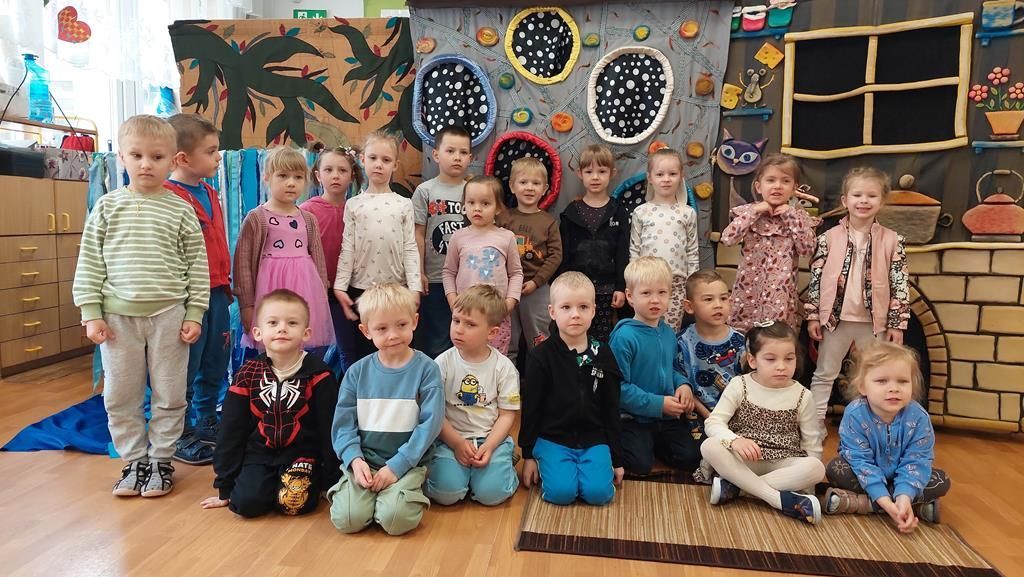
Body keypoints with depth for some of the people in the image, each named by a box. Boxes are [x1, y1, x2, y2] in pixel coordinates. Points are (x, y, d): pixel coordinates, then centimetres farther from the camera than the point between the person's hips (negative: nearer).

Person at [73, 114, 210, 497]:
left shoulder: (181, 210, 0)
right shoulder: (108, 206, 3)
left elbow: (197, 265, 1)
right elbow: (90, 263, 4)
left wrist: (194, 314, -3)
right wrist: (91, 313, -1)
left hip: (169, 315, -1)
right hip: (118, 316, 1)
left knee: (169, 394, 6)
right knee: (119, 395, 9)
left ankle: (160, 460, 22)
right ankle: (134, 461, 25)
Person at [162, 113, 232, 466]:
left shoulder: (210, 194, 12)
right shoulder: (168, 197, -15)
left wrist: (226, 285, 15)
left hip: (217, 292, 8)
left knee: (215, 365, 18)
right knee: (185, 370, 5)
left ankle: (207, 423, 35)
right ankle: (181, 437, 21)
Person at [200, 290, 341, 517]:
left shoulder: (318, 375, -9)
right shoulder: (247, 375, -1)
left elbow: (329, 429, -4)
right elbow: (231, 431, 4)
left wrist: (332, 480, -3)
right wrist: (224, 488, 6)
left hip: (301, 453, -2)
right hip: (259, 454, 2)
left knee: (293, 503, -23)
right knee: (247, 503, -20)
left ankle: (311, 481, 9)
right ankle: (271, 484, 12)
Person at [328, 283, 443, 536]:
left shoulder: (426, 369, -5)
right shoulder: (357, 372, 2)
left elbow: (430, 423, -10)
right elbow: (343, 423, 3)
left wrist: (397, 466, -15)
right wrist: (355, 460, -14)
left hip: (406, 463, -2)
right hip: (364, 461, 2)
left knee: (396, 519, -26)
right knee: (347, 519, -20)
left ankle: (410, 492, 6)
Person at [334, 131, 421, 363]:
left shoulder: (403, 204, 3)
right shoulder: (354, 204, 3)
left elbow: (410, 248, 0)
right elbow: (347, 248, 1)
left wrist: (414, 288, -7)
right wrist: (340, 287, -4)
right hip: (361, 288, 0)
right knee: (363, 349, 9)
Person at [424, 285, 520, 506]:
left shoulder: (503, 367, -4)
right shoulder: (442, 363, -4)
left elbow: (507, 414, -2)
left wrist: (488, 446, -14)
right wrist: (457, 443, -13)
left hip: (491, 438, 0)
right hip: (450, 438, 0)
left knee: (491, 493, -20)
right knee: (447, 493, -22)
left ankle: (501, 462, 10)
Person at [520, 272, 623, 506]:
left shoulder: (603, 355, 2)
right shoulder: (541, 356, -6)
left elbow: (612, 409, 7)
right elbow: (530, 407, 0)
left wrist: (617, 458, 8)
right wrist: (528, 455, 0)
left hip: (594, 439, 2)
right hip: (552, 438, -2)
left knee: (598, 492, -19)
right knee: (561, 492, -21)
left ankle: (583, 466, 11)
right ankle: (546, 465, 9)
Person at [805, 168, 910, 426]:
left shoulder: (892, 240, -3)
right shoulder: (829, 237, -4)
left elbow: (900, 285, -2)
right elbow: (816, 278, -1)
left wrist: (897, 323, -4)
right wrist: (813, 316, -3)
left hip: (875, 320, 0)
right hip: (836, 317, 0)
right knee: (824, 374, 9)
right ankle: (815, 423, 20)